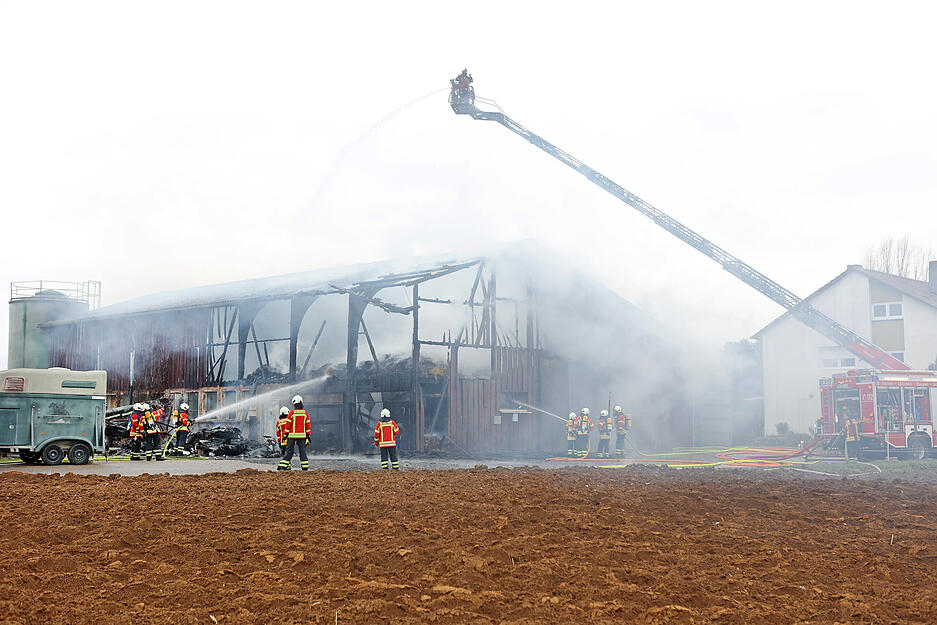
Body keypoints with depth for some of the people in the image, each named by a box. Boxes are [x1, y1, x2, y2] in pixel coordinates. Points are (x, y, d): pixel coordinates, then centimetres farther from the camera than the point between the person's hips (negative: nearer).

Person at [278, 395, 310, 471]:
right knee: (302, 451, 6)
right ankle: (305, 467, 3)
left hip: (292, 435, -2)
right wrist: (308, 435, 11)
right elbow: (308, 425, 6)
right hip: (302, 435, 2)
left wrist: (286, 434, 2)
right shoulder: (305, 413, 4)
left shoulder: (291, 413, -6)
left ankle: (283, 466, -2)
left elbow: (288, 425, -4)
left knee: (289, 451, 1)